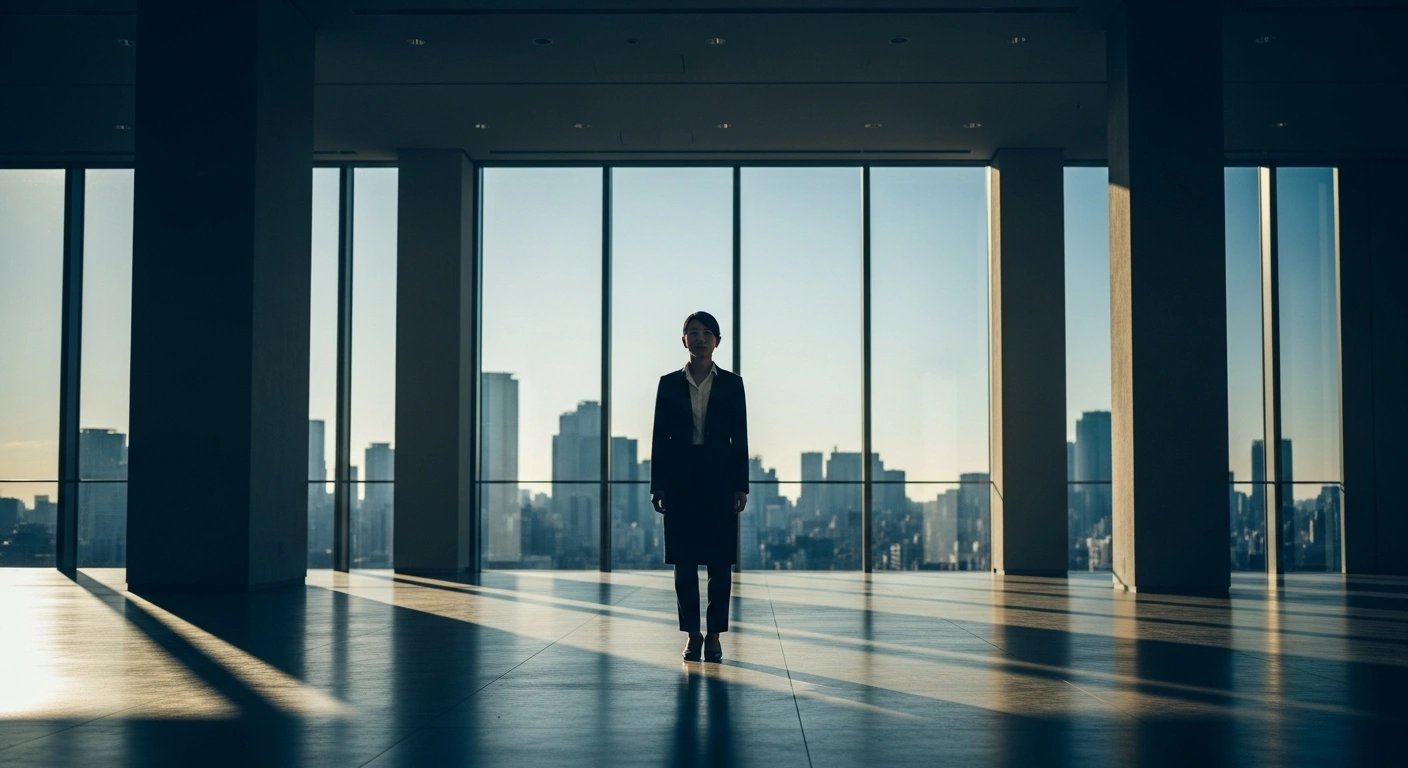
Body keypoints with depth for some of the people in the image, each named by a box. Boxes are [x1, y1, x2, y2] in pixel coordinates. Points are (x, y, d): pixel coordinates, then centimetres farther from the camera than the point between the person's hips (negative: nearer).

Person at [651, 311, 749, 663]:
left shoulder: (731, 383, 6)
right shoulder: (669, 383, 7)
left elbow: (740, 437, 4)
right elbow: (659, 436, 5)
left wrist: (741, 486, -3)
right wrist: (658, 485, -1)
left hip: (720, 479, 0)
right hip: (681, 479, 1)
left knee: (719, 561, 0)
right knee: (684, 561, 2)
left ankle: (714, 635, 7)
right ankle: (692, 634, 10)